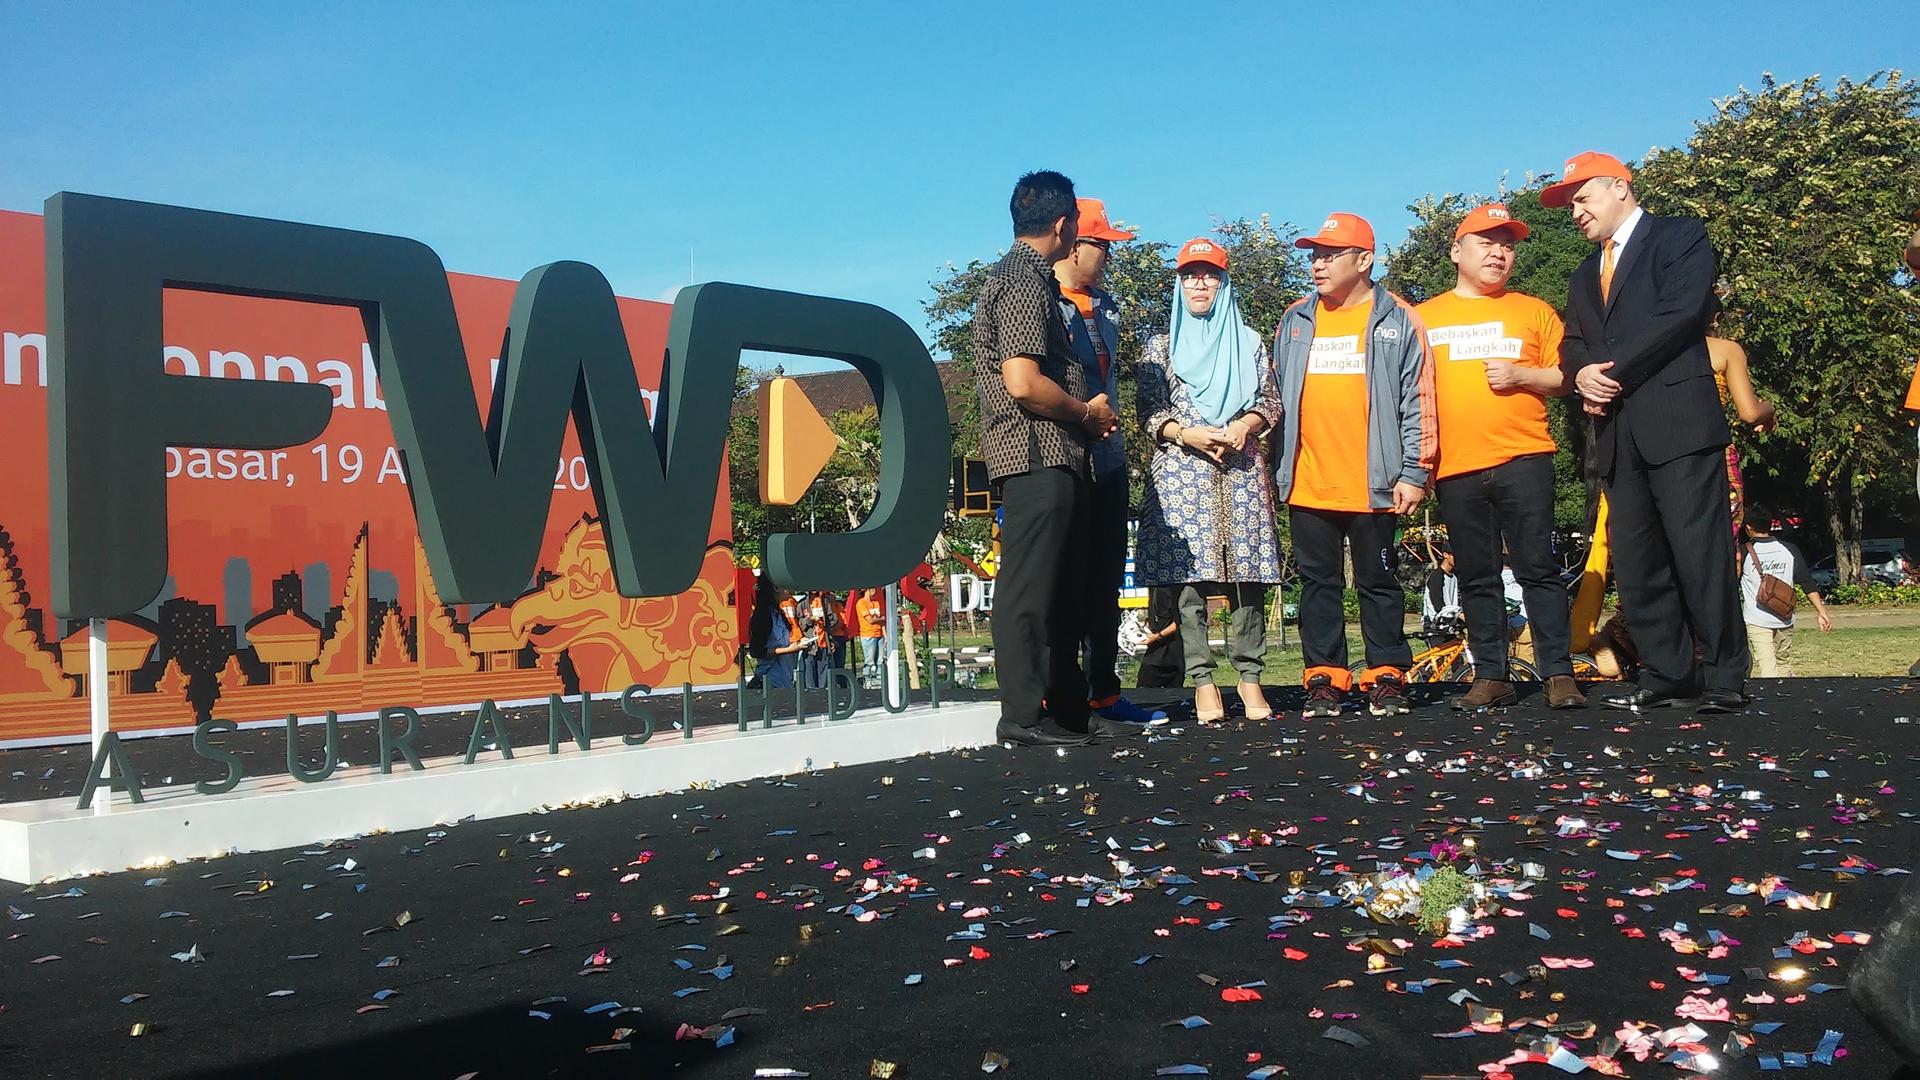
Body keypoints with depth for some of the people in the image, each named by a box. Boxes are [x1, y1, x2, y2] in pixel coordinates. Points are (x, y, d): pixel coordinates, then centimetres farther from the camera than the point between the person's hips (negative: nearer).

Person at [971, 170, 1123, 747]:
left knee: (1061, 587, 14)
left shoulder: (1026, 277, 21)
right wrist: (1087, 412, -7)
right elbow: (1023, 383, -22)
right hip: (1036, 455, -11)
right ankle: (1025, 715, -3)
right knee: (1029, 587, -7)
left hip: (1053, 459, 11)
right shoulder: (1023, 280, -12)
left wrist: (1085, 412, 15)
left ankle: (1067, 705, 22)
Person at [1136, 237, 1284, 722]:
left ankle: (1249, 676, 3)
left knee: (1247, 574, -4)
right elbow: (1148, 412, 5)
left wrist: (1244, 426, -6)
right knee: (1190, 574, -8)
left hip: (1243, 470, 2)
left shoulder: (1248, 343, 16)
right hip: (1181, 472, -1)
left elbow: (1272, 402, 14)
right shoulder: (1161, 346, 12)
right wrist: (1186, 433, -11)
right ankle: (1202, 681, -3)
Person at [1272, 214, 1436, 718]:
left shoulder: (1398, 321, 2)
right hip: (1306, 484, 3)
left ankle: (1386, 677, 14)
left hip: (1372, 484, -3)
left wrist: (1414, 472, -7)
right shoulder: (1295, 321, 12)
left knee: (1378, 582, 6)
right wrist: (1275, 469, 11)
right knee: (1318, 582, 7)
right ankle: (1324, 677, 14)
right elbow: (1278, 397, 15)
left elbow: (1417, 402, -1)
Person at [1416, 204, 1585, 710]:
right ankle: (1491, 677, 13)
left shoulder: (1533, 311, 11)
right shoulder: (1424, 317, 12)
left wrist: (1521, 375, -9)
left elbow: (1567, 377, 10)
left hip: (1523, 459, -1)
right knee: (1477, 577, 6)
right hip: (1455, 466, 1)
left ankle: (1559, 674, 2)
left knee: (1539, 568, -3)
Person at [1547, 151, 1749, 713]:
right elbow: (1573, 346, 19)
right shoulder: (1584, 276, 27)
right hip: (1617, 434, 7)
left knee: (1700, 552, -10)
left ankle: (1724, 677, -4)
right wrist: (1583, 373, -5)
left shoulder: (1679, 235, 5)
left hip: (1677, 421, -7)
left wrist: (1614, 373, -11)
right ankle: (1666, 675, 10)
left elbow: (1681, 311, -10)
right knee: (1636, 562, 4)